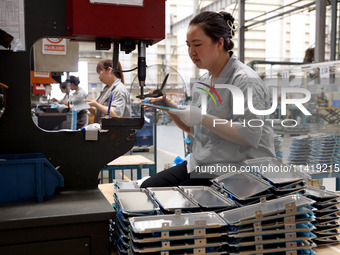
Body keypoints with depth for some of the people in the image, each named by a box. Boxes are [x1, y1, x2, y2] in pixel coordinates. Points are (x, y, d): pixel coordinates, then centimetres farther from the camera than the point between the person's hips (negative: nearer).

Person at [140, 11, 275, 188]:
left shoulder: (245, 80, -14)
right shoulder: (203, 82, 11)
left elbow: (250, 135, -22)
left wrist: (204, 119, -25)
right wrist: (171, 108, 3)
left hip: (235, 171, -8)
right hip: (201, 165, 8)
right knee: (148, 187, -2)